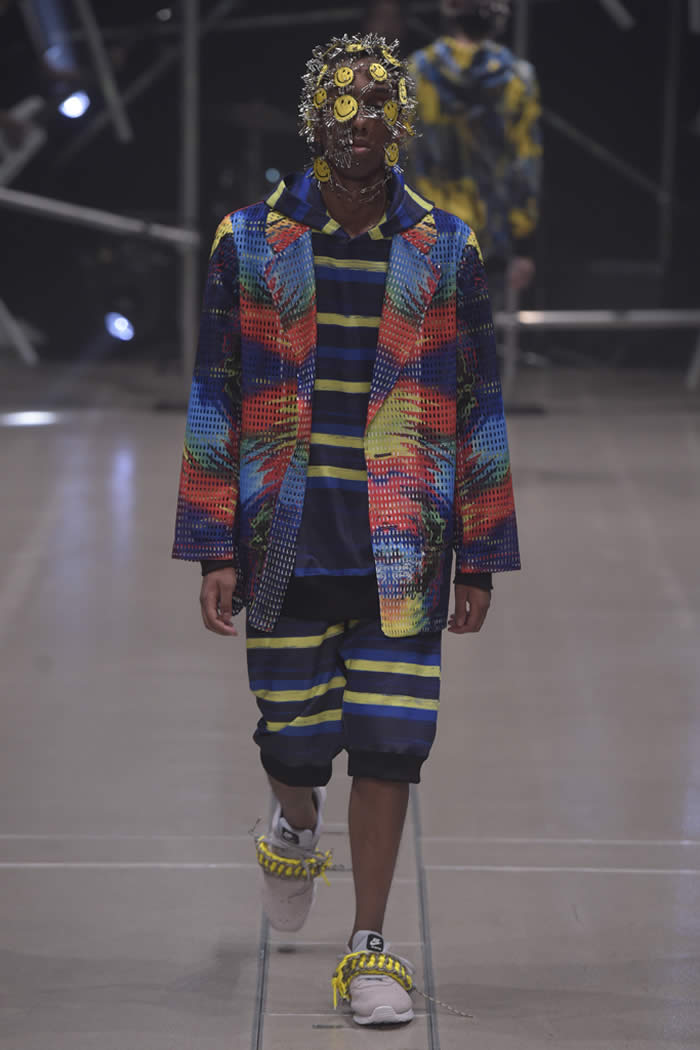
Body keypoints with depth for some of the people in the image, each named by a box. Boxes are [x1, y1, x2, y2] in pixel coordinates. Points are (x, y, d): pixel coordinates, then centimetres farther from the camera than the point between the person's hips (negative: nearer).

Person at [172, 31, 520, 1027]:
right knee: (295, 746, 8)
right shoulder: (250, 244, 1)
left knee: (388, 748, -3)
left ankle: (370, 950, 9)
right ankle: (296, 826, 43)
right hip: (288, 542, 0)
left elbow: (477, 412, 7)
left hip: (403, 550, 0)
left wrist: (479, 562, 5)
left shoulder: (444, 252, 3)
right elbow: (215, 402, 3)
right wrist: (215, 553, -2)